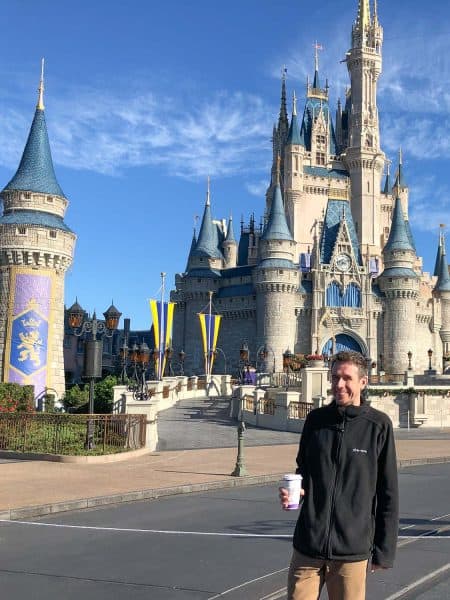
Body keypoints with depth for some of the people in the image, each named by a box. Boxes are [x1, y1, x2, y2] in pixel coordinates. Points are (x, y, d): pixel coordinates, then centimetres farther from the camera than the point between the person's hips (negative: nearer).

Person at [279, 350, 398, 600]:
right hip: (307, 546, 2)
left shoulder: (378, 425, -5)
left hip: (352, 550, -2)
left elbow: (388, 493, -1)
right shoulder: (316, 418, 4)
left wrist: (384, 550, 0)